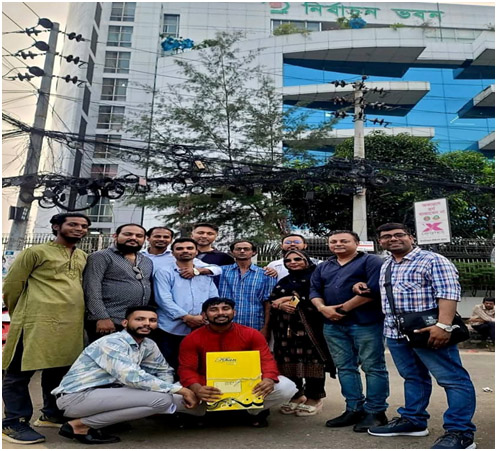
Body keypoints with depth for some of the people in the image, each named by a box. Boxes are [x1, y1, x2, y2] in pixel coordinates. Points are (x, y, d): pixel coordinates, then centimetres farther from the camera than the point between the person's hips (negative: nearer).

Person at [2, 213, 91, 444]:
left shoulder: (84, 258, 15)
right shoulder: (36, 252, -2)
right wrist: (21, 316, 11)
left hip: (72, 324, 6)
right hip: (38, 322, -6)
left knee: (59, 370, 16)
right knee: (20, 372, 3)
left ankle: (52, 415, 31)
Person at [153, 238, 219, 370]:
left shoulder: (207, 275, 16)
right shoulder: (164, 273, 4)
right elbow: (164, 300, -8)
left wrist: (206, 317, -11)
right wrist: (187, 318, -15)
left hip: (200, 331, 3)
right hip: (170, 331, -3)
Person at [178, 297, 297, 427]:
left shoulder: (252, 334, -8)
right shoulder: (192, 339, -10)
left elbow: (266, 360, -13)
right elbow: (187, 369, -14)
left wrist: (268, 379, -37)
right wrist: (197, 389, -37)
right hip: (210, 388, 1)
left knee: (287, 387, -21)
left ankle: (254, 411, 7)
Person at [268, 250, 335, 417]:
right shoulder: (283, 282, 20)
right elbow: (271, 301, 14)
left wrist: (291, 299, -9)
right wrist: (280, 305, -10)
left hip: (309, 327, -5)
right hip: (286, 328, 5)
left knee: (311, 359, -4)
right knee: (290, 360, 6)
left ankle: (314, 398, 10)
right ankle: (296, 396, 21)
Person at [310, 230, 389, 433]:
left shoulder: (371, 261, -3)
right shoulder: (323, 267, 16)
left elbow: (373, 289, -16)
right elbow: (314, 290, 13)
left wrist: (343, 308, -14)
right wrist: (322, 308, -9)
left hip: (366, 322, -5)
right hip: (333, 324, 6)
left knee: (373, 367, 1)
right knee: (345, 368, 10)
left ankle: (375, 412, 12)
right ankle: (354, 409, 21)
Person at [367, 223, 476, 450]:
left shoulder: (432, 260, -6)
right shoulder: (385, 266, 17)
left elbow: (448, 292, -16)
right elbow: (384, 295, 29)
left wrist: (443, 325, -26)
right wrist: (362, 288, 9)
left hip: (427, 330, -7)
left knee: (453, 380, -2)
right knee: (413, 378, 17)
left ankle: (460, 432, 5)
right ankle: (413, 420, 26)